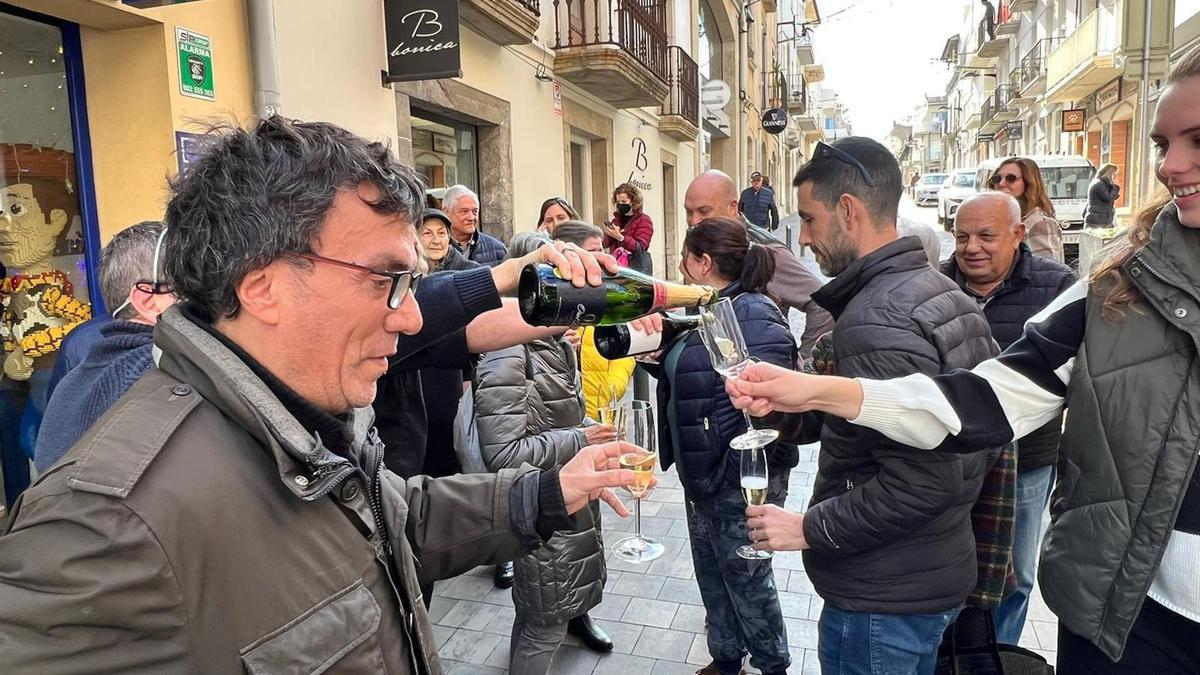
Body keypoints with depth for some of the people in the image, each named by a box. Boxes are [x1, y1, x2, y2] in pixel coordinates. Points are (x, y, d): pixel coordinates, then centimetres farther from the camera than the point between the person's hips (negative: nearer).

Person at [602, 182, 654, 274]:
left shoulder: (644, 220, -2)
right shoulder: (617, 218, 14)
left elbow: (640, 247, -15)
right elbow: (606, 245, 14)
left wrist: (620, 237, -26)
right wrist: (609, 234, -8)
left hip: (637, 266, -5)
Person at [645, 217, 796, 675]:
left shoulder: (754, 316, -21)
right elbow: (682, 377, 16)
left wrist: (749, 475, -26)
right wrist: (655, 355, -2)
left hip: (740, 477, -9)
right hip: (701, 470, 9)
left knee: (746, 576, 11)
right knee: (711, 572, 22)